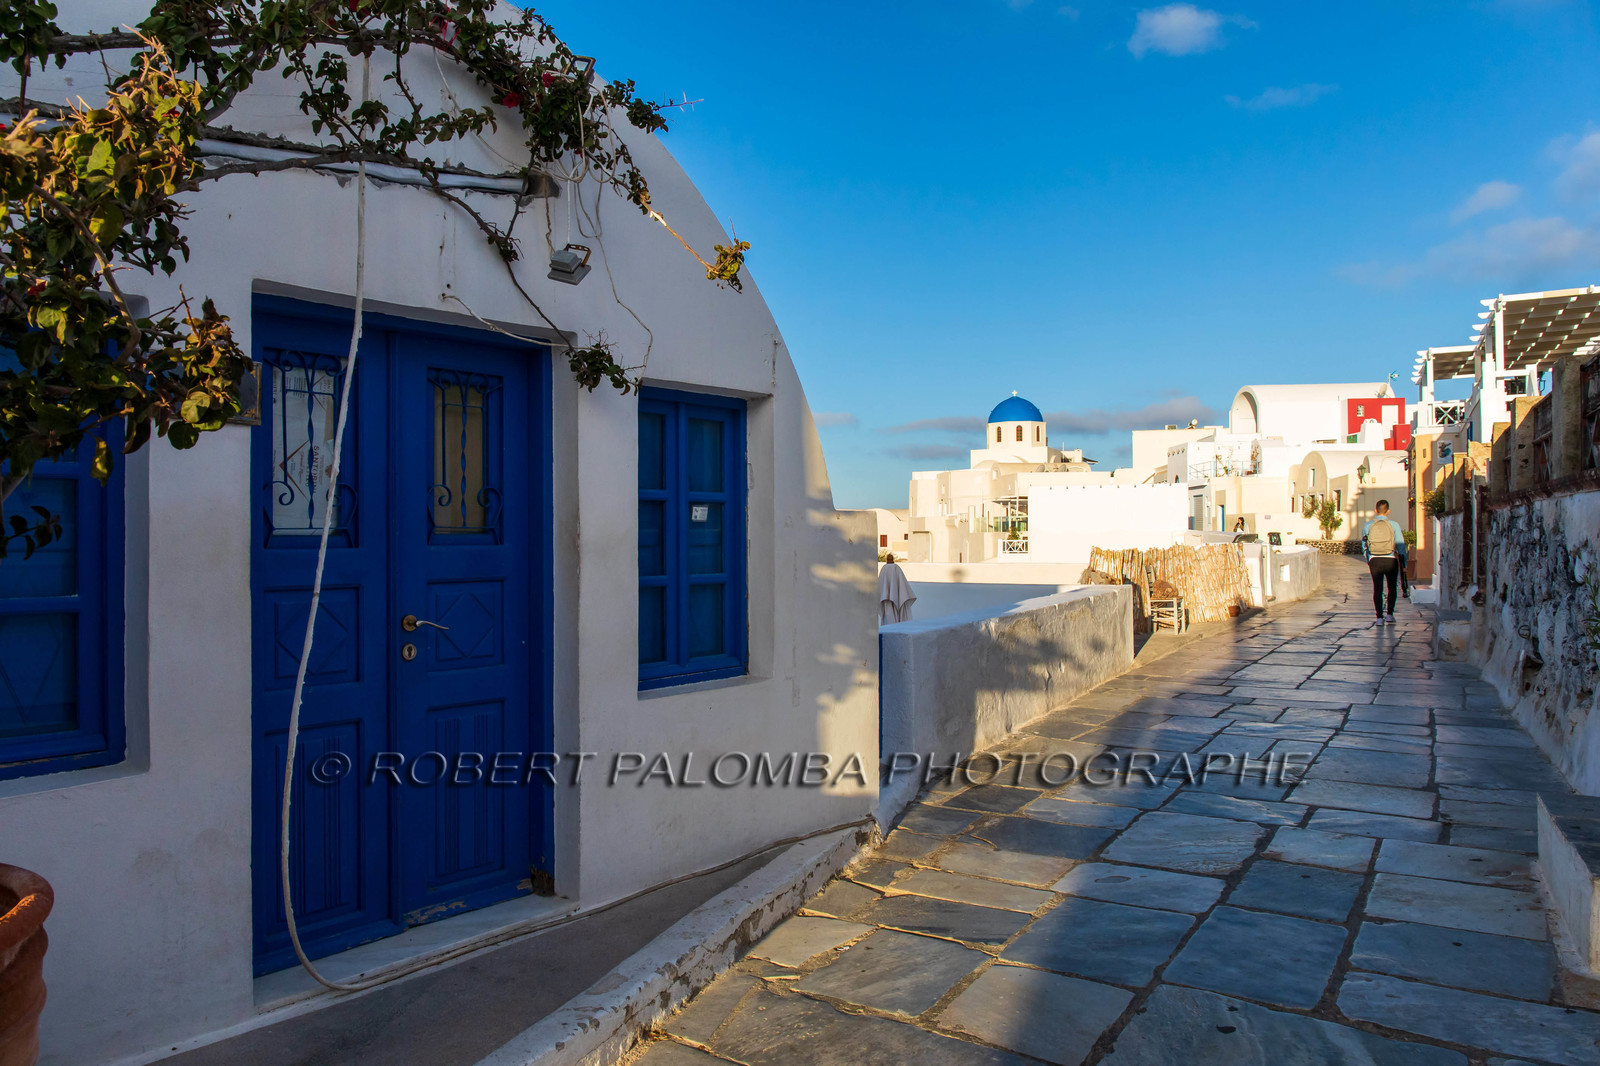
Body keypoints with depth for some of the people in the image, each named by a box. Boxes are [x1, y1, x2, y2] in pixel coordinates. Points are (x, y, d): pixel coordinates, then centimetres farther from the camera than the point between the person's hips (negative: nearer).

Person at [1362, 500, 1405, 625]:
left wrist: (1368, 562, 21)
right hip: (1390, 560, -1)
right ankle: (1389, 614, 8)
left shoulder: (1367, 526, 2)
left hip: (1375, 560, 1)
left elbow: (1364, 547, 9)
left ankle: (1379, 617, 2)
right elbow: (1401, 545, -3)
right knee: (1392, 588, 16)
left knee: (1377, 589, 6)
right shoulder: (1394, 525, -3)